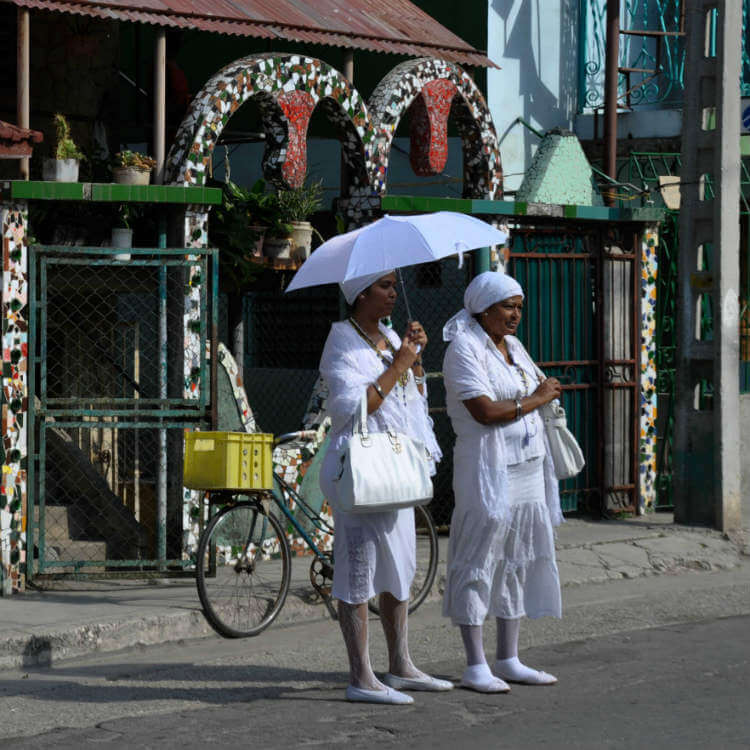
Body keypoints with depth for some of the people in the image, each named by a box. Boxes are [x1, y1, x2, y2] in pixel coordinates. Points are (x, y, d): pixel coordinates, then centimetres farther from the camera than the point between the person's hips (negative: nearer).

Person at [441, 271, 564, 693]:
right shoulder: (465, 348, -11)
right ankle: (476, 666, -2)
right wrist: (535, 400, -9)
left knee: (520, 561, 10)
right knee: (479, 562, -5)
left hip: (527, 468, 9)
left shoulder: (513, 346, 16)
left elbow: (543, 390, 25)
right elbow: (485, 411, -20)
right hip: (486, 468, -9)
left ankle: (509, 660, 17)